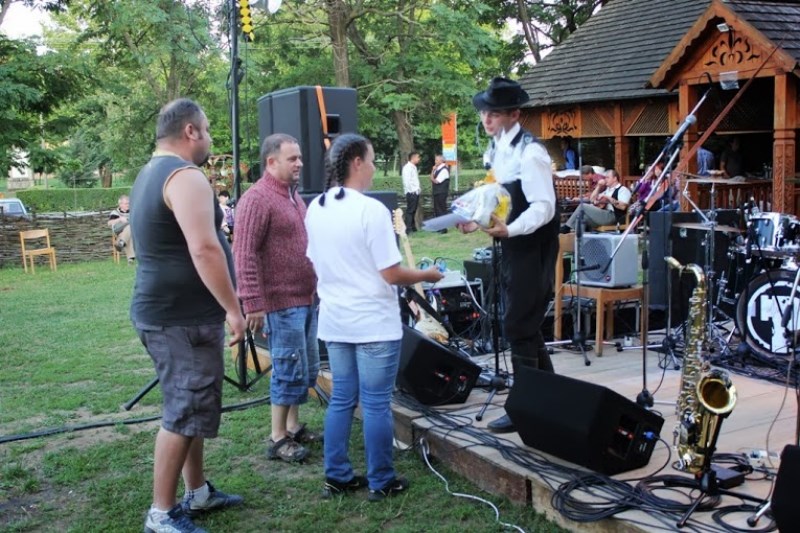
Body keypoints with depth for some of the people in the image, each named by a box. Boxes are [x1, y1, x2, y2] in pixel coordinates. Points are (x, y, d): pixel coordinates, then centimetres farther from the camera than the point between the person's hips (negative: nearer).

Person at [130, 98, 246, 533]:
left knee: (191, 407, 18)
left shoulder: (150, 174, 16)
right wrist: (232, 309, -21)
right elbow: (204, 250, -26)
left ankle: (198, 493, 29)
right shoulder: (185, 175, -17)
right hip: (181, 317, -11)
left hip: (166, 311, 11)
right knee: (184, 414, -3)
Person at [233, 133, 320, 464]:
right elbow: (244, 256, -19)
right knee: (290, 371, -3)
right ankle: (278, 439, 9)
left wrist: (318, 288, 23)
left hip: (305, 300, 9)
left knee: (307, 370, 16)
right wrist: (253, 305, -23)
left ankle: (294, 426, 29)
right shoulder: (257, 199, -15)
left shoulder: (293, 195, 14)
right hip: (281, 303, -9)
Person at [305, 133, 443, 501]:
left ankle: (337, 477, 22)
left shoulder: (315, 208, 4)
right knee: (376, 404, 3)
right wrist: (428, 275, -2)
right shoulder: (371, 210, -19)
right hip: (373, 323, -7)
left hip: (334, 321, 7)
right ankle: (381, 482, 14)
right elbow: (391, 274, -18)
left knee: (341, 399, 15)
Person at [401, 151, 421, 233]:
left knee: (413, 211, 13)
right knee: (410, 211, -8)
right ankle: (408, 229, -8)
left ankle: (413, 227, 19)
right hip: (411, 193, -9)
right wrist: (412, 191, -18)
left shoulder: (414, 167, 17)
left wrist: (418, 189, 14)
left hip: (416, 192, 9)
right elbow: (407, 181, -18)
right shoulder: (407, 167, -12)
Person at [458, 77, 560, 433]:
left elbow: (544, 208, -21)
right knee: (526, 325, 16)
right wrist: (479, 219, 2)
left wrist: (508, 229, -32)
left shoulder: (529, 152, -18)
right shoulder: (494, 150, 9)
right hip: (511, 245, 9)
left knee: (518, 326, -6)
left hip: (532, 249, -9)